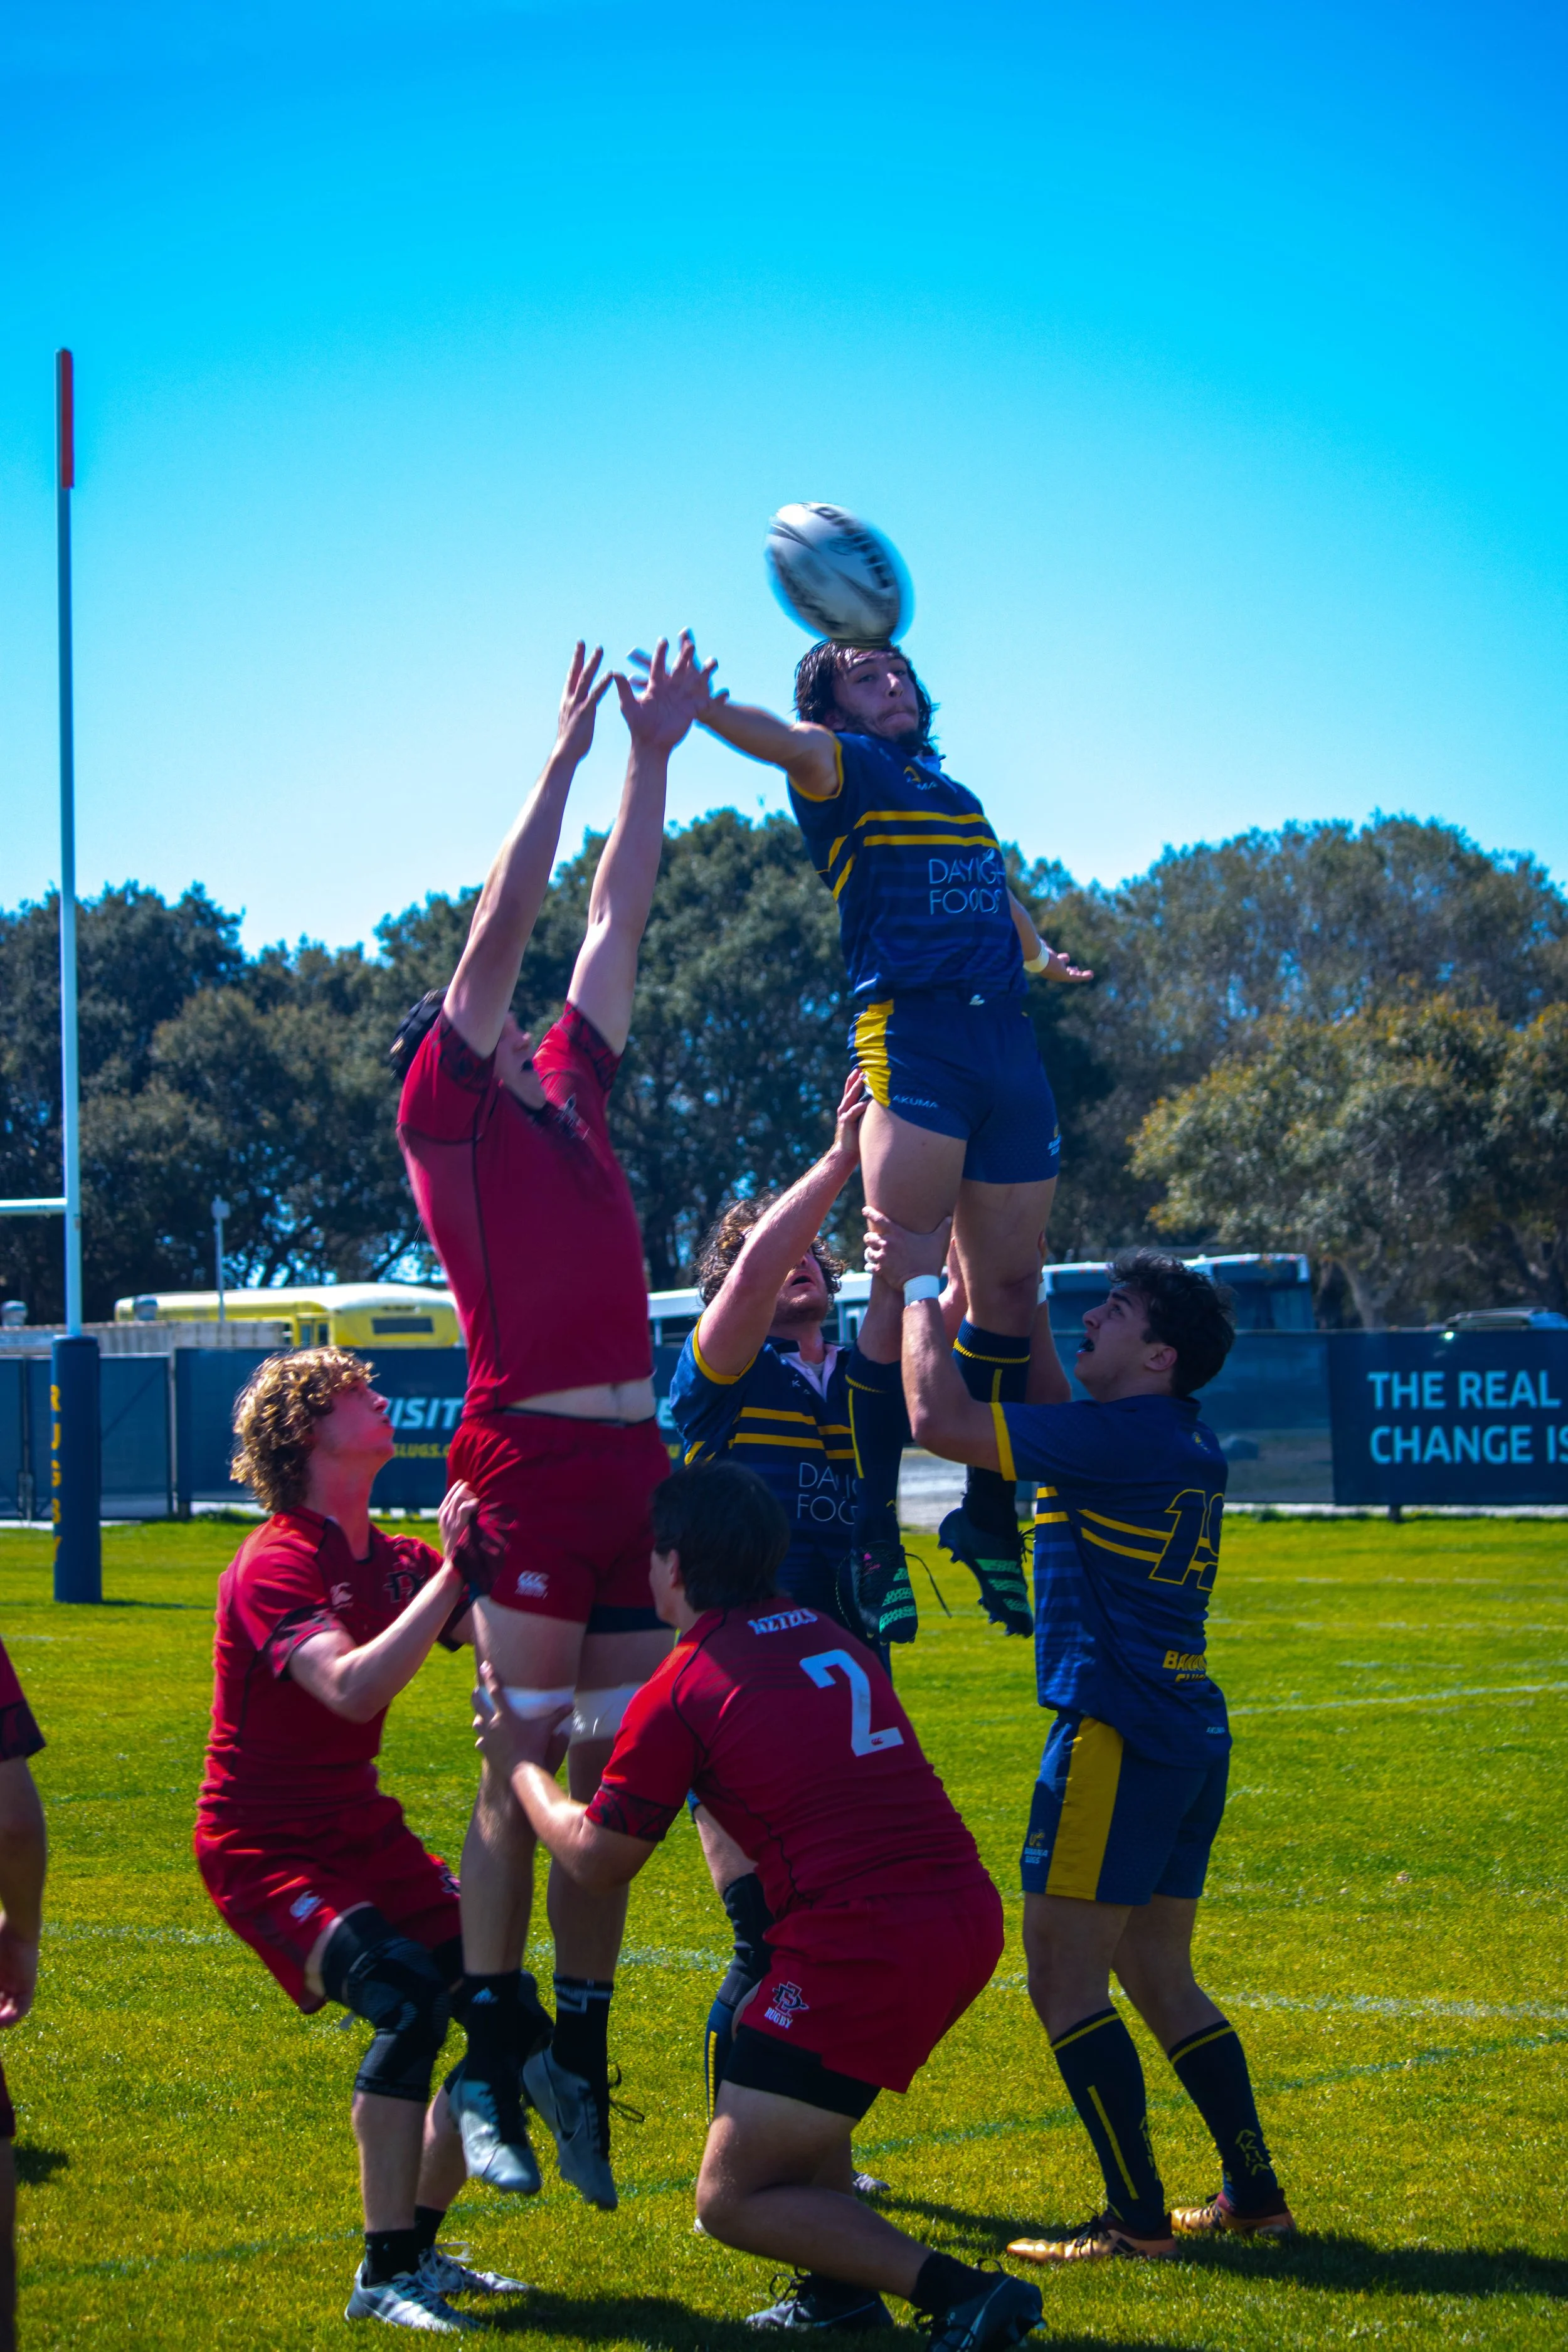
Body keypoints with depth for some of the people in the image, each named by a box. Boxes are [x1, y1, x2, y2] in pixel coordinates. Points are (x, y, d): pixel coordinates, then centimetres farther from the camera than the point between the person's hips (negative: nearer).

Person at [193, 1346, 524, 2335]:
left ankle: (419, 2243, 17)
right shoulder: (274, 1567, -18)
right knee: (411, 1999, -25)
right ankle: (384, 2276, -16)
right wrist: (452, 1570, -31)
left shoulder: (397, 1560, 6)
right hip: (263, 1846, -8)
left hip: (362, 1829, 8)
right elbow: (353, 1687, -34)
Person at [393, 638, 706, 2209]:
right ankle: (491, 2065, 1)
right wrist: (569, 753, 1)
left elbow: (613, 924, 23)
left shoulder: (565, 1099, 19)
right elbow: (502, 925, -2)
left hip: (629, 1461, 7)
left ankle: (578, 2056, 15)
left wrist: (656, 755, 23)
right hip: (530, 1461, -7)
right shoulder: (448, 1112, 2)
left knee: (613, 1772, 8)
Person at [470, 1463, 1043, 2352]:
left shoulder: (679, 1691, -3)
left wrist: (520, 1761, 26)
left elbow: (595, 1858, 8)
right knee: (760, 2034, 34)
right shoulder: (828, 1635, 18)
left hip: (866, 1952, -8)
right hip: (971, 1914, 8)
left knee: (731, 2200, 4)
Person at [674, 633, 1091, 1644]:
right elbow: (785, 740, -16)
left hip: (1008, 1036, 7)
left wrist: (1042, 956, 53)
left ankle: (989, 1514, 22)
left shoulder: (953, 790, 26)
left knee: (1009, 1287, 8)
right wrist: (699, 708, -35)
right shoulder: (845, 768, 6)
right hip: (911, 1034, -7)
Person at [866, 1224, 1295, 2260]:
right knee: (1158, 1974, 17)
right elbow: (1051, 1420, 30)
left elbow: (940, 1419, -16)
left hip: (1118, 1732, -9)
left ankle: (1137, 2217, -5)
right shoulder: (1188, 1445, 13)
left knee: (1065, 1974, -4)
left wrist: (922, 1289, -5)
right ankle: (1255, 2193, 19)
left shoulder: (1123, 1438, -15)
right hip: (1191, 1733, 9)